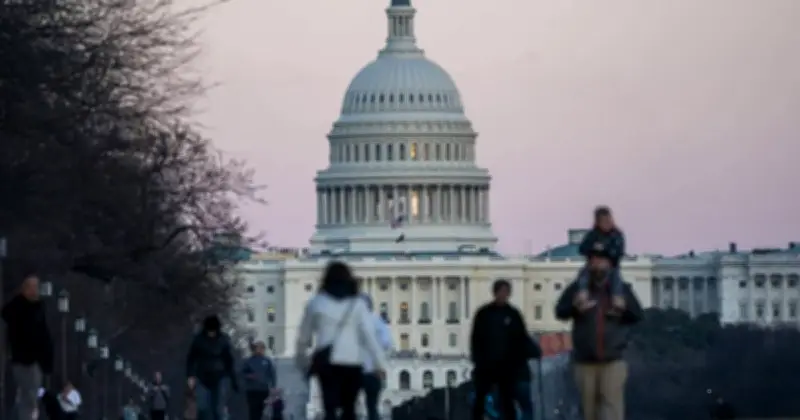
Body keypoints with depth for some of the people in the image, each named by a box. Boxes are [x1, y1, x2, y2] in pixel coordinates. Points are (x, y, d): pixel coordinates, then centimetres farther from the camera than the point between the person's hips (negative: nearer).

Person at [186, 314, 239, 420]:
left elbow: (229, 361, 3)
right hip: (202, 379, 0)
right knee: (203, 408, -10)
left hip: (218, 379, 0)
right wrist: (190, 375, -11)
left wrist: (233, 380, 3)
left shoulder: (224, 340, -3)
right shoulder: (199, 339, -4)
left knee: (218, 410, 0)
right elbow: (191, 358, 0)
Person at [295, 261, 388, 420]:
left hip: (327, 362, -1)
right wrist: (380, 363, -1)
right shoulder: (357, 304, 2)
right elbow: (369, 335, -4)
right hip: (352, 361, 1)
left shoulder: (316, 302, 4)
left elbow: (304, 335, 12)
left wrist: (301, 359, 26)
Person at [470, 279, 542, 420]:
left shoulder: (513, 314, 5)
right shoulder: (484, 313, 3)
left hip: (507, 365, 0)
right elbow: (476, 339, 2)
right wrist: (477, 360, -7)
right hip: (486, 365, 0)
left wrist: (533, 352, -8)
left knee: (507, 401, 3)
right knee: (480, 400, 4)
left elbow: (522, 339, 5)